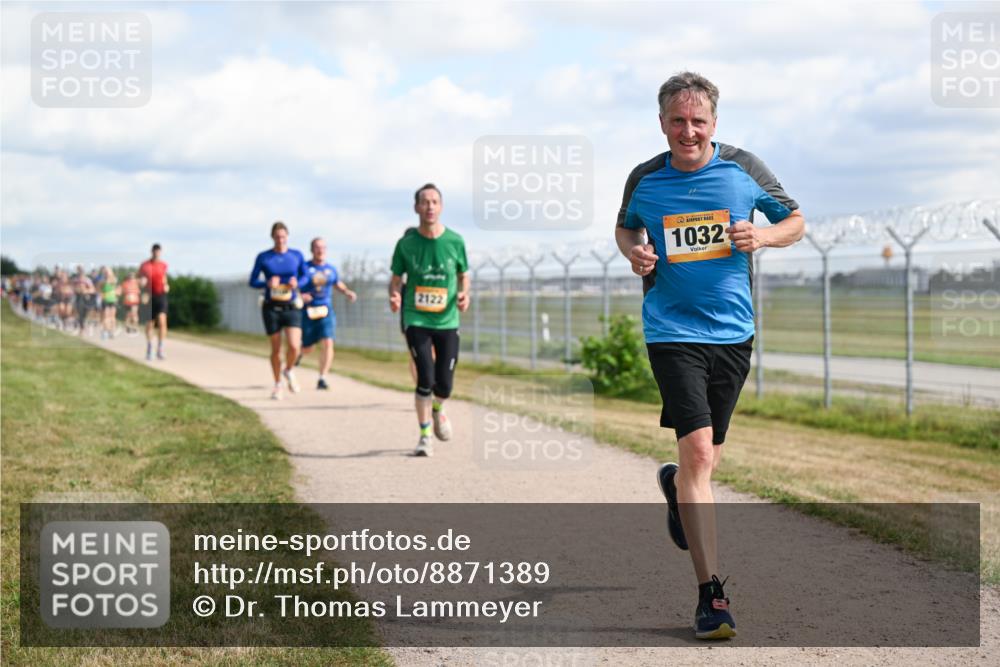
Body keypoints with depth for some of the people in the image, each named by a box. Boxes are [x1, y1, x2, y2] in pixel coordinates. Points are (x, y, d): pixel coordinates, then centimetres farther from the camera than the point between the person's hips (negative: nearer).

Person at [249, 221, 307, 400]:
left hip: (292, 308, 0)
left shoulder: (297, 255, 3)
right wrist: (267, 283, -18)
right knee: (276, 349, 4)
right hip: (271, 308, 0)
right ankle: (277, 385, 24)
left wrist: (297, 282, -11)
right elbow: (253, 281, 2)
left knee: (294, 346, -16)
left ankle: (289, 371, 16)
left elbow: (305, 276, 12)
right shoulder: (263, 257, -1)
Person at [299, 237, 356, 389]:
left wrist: (347, 293, 8)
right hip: (307, 311, -2)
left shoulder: (331, 269, 10)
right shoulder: (304, 268, -2)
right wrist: (299, 296, -21)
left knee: (327, 343, -15)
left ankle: (322, 379, -11)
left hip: (326, 310, 2)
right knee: (307, 348, 6)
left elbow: (338, 284, 26)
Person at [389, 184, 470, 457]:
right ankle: (424, 436, 6)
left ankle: (437, 410, 38)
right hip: (416, 320, -1)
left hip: (447, 321, 1)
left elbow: (463, 275, 12)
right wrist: (394, 296, -14)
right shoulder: (406, 243, -3)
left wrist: (464, 294, -8)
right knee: (426, 379, -13)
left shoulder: (455, 241, -1)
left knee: (444, 386, 0)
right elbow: (396, 279, 7)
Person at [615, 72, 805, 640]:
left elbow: (796, 221, 10)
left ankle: (676, 487, 54)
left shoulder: (743, 168, -1)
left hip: (733, 332, 2)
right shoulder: (645, 179, 0)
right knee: (698, 449, -16)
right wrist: (634, 251, -3)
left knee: (709, 456, 15)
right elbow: (625, 227, 20)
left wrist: (761, 236, -11)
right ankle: (712, 593, -13)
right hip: (672, 331, -2)